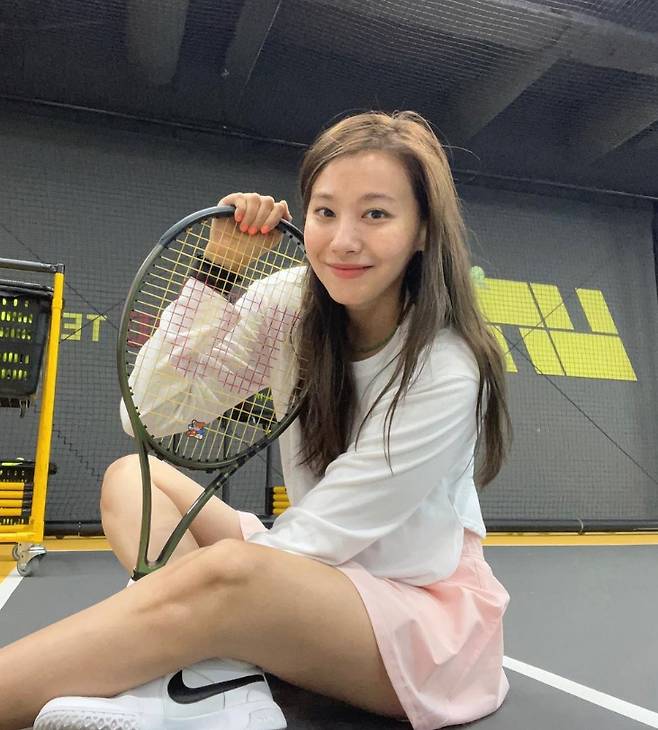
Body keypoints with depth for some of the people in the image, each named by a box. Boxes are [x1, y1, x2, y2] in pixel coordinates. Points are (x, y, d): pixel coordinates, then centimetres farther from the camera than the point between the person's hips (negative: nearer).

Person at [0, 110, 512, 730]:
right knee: (132, 476, -7)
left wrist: (170, 577, -20)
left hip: (430, 611, -5)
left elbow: (318, 532, -21)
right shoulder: (293, 309, -7)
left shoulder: (448, 374, -21)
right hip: (316, 583, 6)